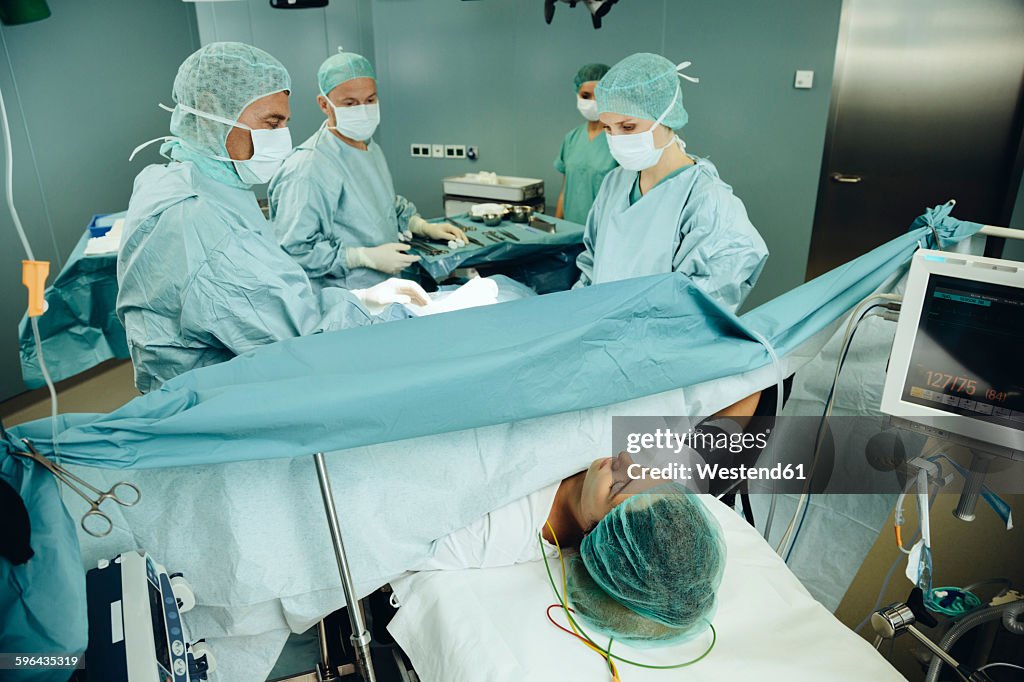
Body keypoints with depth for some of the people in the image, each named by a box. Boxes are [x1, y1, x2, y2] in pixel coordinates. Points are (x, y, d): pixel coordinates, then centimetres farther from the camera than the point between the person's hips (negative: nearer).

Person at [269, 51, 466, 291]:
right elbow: (292, 250, -21)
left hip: (388, 289, 9)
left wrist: (425, 227, 18)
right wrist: (368, 257, -19)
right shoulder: (307, 169, -18)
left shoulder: (372, 149, 15)